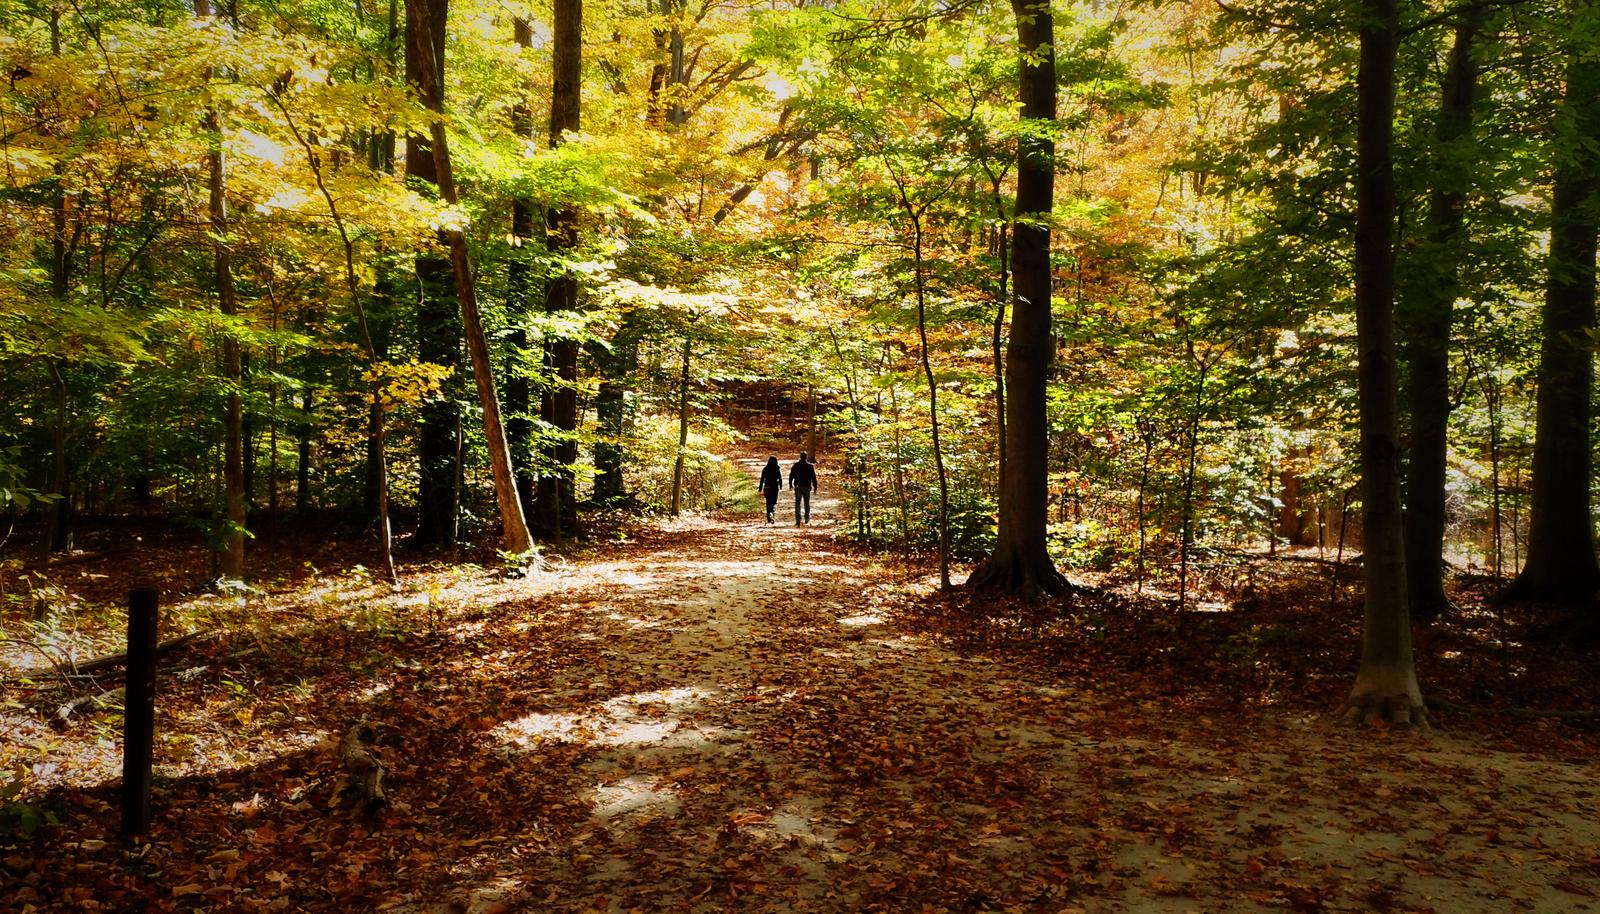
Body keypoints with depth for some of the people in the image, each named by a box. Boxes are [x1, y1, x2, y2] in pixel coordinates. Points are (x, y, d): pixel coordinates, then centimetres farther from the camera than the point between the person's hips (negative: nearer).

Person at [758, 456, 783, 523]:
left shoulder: (765, 469, -1)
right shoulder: (777, 469, -5)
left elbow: (762, 479, -1)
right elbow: (780, 479, -1)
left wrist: (760, 489, 3)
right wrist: (781, 487, 16)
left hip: (767, 487, 2)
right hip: (775, 487, -2)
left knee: (768, 503, 12)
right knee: (774, 502, 6)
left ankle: (769, 519, 15)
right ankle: (772, 513, -23)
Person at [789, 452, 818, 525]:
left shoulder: (795, 465, -2)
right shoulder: (810, 466, -5)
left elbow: (791, 475, 2)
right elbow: (813, 477, -3)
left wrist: (790, 484, 14)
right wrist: (815, 487, 3)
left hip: (798, 487, 0)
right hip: (807, 487, 0)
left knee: (797, 503, -1)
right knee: (807, 503, 15)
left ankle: (798, 519, -15)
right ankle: (806, 518, 22)